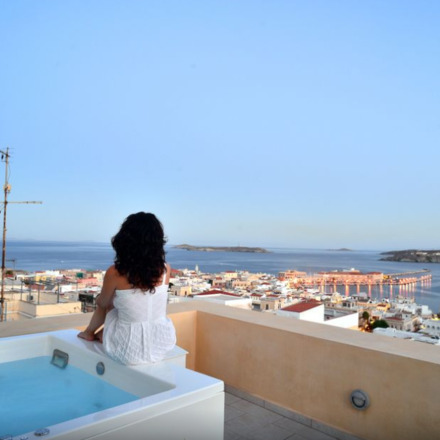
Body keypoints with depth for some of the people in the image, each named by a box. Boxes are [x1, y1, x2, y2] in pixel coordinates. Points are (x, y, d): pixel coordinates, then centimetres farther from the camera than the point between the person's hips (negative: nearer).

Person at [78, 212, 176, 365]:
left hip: (130, 350, -3)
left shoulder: (114, 273, -16)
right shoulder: (165, 269, -8)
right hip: (163, 344, 3)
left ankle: (89, 333, 54)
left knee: (107, 305, 27)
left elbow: (102, 304, 4)